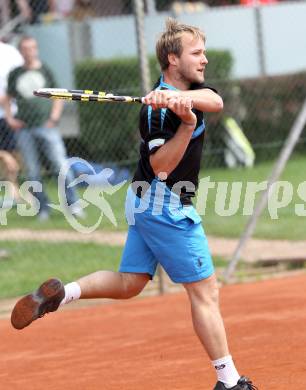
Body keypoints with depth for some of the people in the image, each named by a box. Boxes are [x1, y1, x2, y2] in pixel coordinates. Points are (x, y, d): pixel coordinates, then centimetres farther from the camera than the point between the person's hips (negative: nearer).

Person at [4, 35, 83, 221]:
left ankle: (73, 204, -7)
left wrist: (54, 117, -2)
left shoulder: (45, 71, 8)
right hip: (24, 129, 2)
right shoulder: (15, 74, 11)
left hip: (47, 126, -2)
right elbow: (8, 98, 19)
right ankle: (43, 208, 8)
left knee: (61, 165, -11)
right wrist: (9, 118, 4)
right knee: (33, 172, 1)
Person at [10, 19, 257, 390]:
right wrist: (186, 124, -35)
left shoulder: (191, 90, 6)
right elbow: (161, 166, -25)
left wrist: (184, 99, -35)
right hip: (166, 206, -9)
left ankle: (59, 293, 3)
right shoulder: (158, 108, -20)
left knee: (127, 284, 13)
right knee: (205, 290, -4)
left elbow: (216, 101, -16)